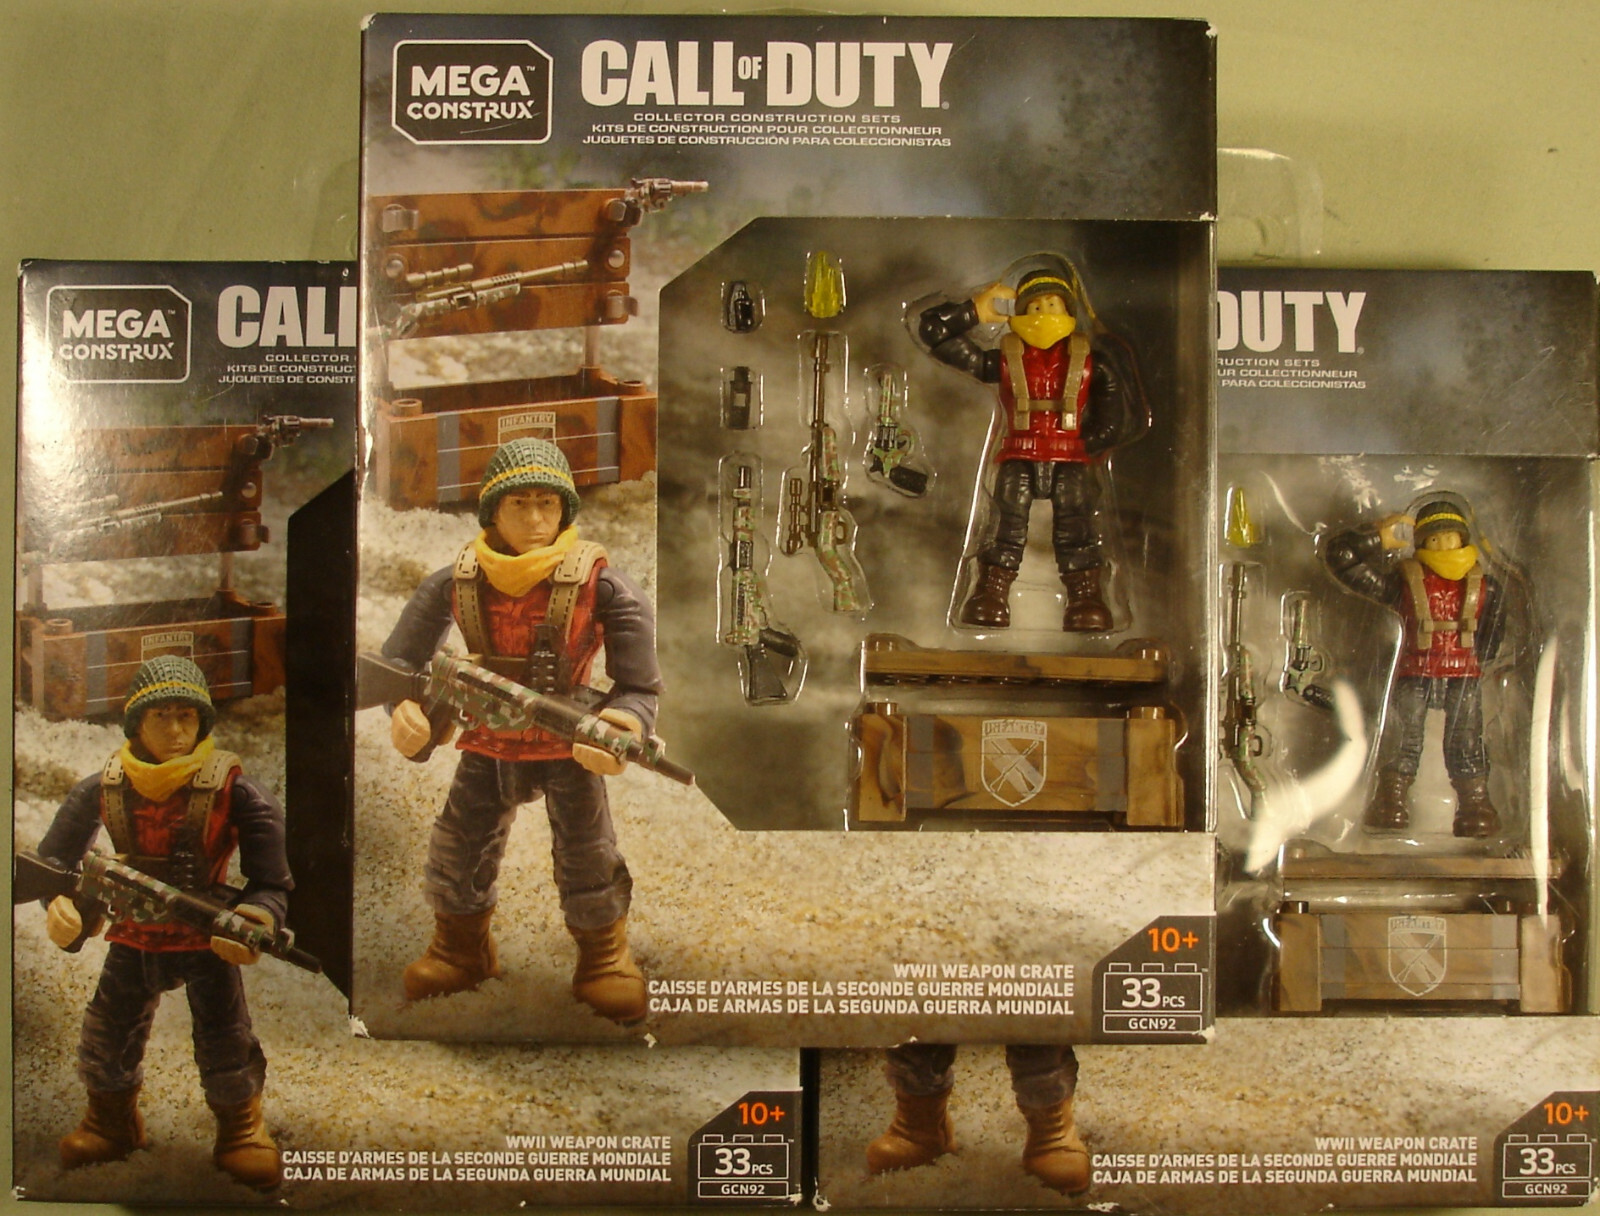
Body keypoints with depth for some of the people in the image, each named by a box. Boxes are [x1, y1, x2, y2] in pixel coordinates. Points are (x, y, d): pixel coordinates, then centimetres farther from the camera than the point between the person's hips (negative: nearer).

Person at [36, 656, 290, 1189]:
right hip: (132, 939, 3)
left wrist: (253, 922, -41)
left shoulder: (231, 790, -19)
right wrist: (59, 902, -22)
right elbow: (54, 857, 1)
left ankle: (240, 1129, 30)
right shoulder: (102, 790, -10)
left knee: (226, 1044, 3)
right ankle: (112, 1122, 44)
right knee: (105, 1042, 15)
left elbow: (272, 882, -19)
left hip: (209, 941, -3)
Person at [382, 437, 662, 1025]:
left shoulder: (598, 584, -20)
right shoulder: (456, 583, -12)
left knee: (589, 854, -2)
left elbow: (640, 687, -20)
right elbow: (401, 659, -5)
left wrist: (624, 728, -43)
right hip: (486, 743, 3)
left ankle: (604, 956, 25)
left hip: (568, 742, -3)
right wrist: (405, 707, -27)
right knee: (457, 845, 12)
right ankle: (462, 948, 39)